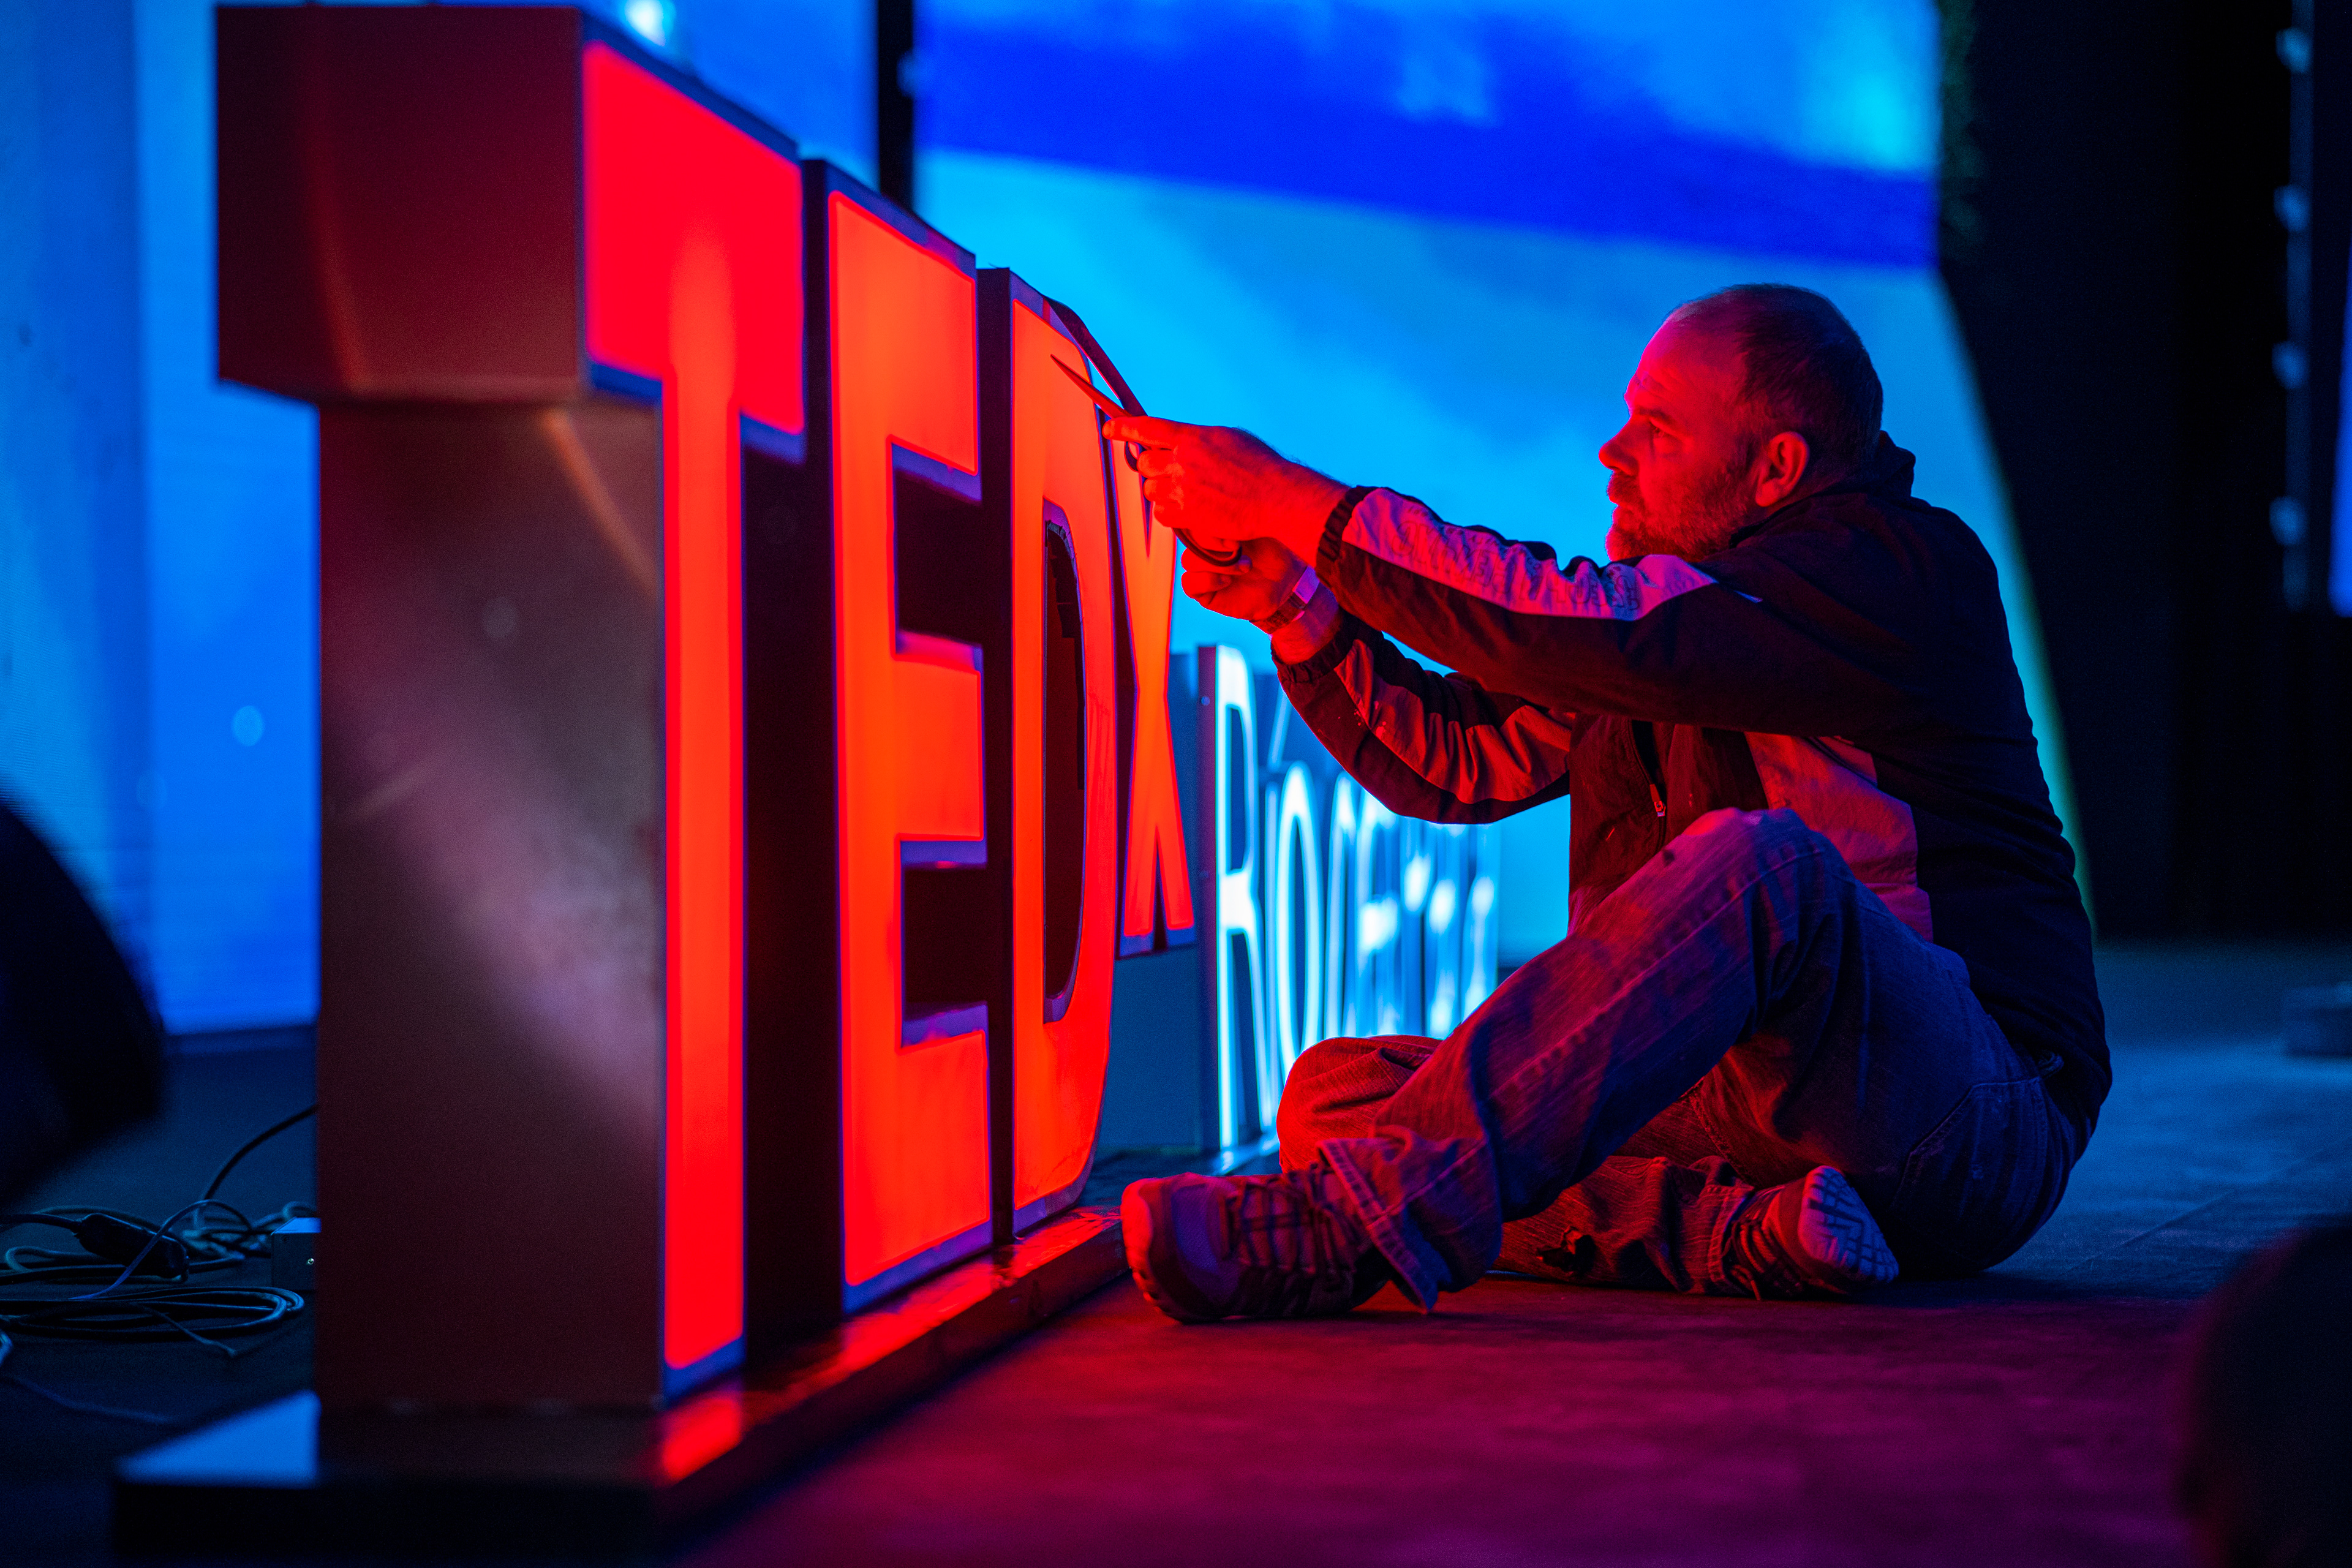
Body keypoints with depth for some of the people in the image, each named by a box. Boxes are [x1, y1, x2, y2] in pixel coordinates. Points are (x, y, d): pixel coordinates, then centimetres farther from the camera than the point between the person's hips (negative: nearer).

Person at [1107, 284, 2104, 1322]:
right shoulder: (1666, 595, 17)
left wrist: (1293, 503, -17)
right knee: (1339, 1091, -6)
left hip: (1972, 1127, -8)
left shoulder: (1902, 564, -10)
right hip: (1729, 1100, 8)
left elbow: (1589, 630, -21)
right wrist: (1292, 606, 5)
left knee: (1758, 862, -39)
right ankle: (1731, 1230, -27)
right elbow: (1457, 758, 21)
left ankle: (1355, 1222, -48)